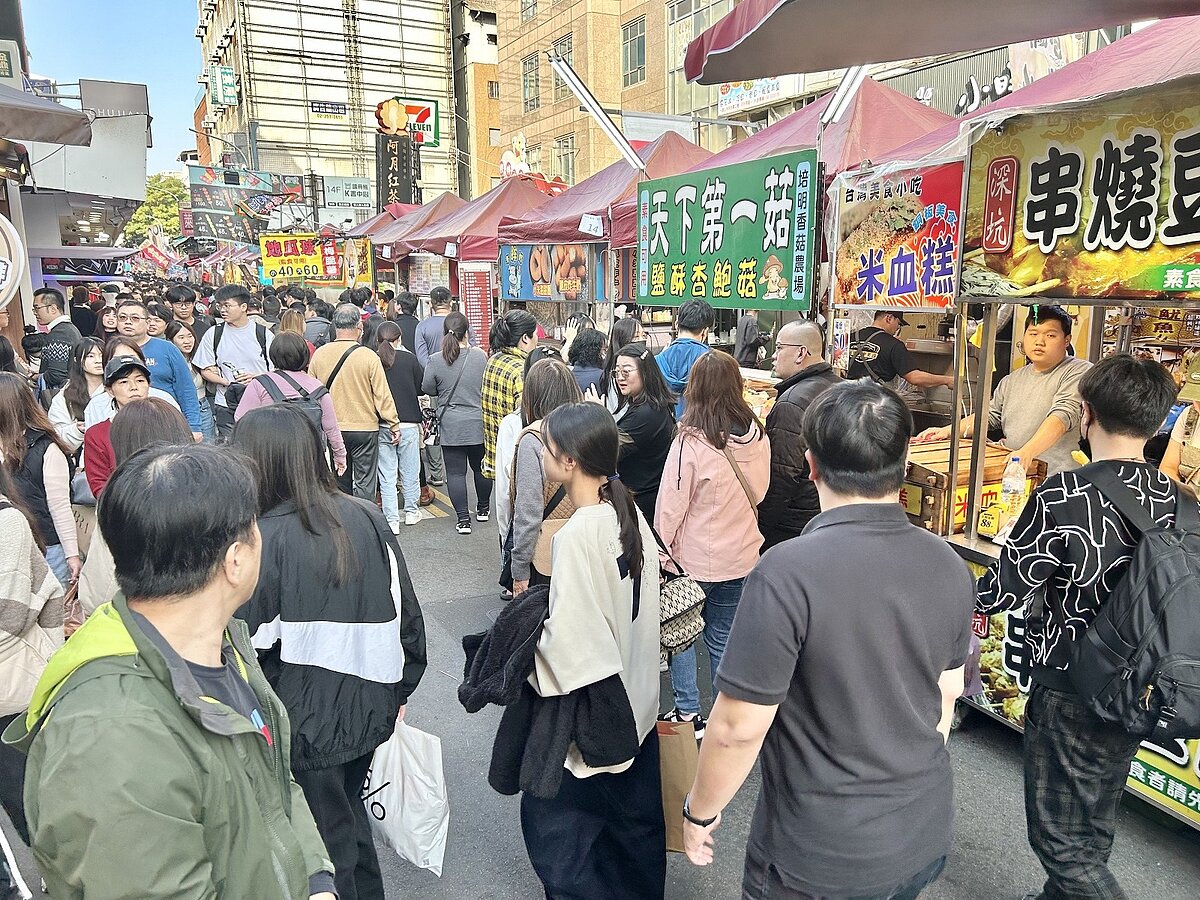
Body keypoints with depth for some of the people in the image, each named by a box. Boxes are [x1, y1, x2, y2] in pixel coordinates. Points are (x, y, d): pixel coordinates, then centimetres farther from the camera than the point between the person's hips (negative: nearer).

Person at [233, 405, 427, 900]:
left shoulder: (267, 538, -20)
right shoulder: (367, 518, -6)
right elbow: (406, 614, 1)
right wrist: (399, 689, 13)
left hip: (307, 723, -5)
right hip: (369, 706, 5)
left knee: (326, 841, 16)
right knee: (350, 815, 28)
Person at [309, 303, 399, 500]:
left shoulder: (319, 354, -1)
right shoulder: (368, 357, -13)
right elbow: (382, 395, -9)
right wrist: (394, 424, 2)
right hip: (365, 429, -4)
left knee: (340, 482, 17)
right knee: (365, 484, 3)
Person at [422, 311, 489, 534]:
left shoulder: (436, 360, -11)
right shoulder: (480, 356, -8)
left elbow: (426, 388, 0)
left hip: (451, 426, -1)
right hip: (478, 424, 2)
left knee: (455, 472, 4)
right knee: (481, 467, 19)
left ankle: (463, 519, 1)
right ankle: (483, 509, 34)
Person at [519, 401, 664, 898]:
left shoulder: (576, 536, -27)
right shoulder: (630, 514, -4)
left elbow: (567, 643, -27)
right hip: (636, 704, 8)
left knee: (553, 820, 13)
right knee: (635, 820, 24)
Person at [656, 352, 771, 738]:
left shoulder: (691, 442, -22)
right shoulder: (757, 436, -7)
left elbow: (671, 505, -14)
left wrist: (661, 549, -1)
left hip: (694, 558, -5)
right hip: (741, 556, 5)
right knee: (724, 637, 18)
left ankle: (688, 713, 19)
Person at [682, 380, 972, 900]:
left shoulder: (786, 573, -28)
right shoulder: (950, 567, -8)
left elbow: (739, 727, -23)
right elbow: (946, 695, 6)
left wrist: (699, 811, -5)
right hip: (926, 839, 6)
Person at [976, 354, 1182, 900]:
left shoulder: (1063, 497, -25)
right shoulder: (1173, 497, -5)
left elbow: (1004, 590, -18)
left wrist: (972, 596, 4)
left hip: (1070, 695, -7)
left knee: (1060, 842, 9)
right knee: (1094, 829, 25)